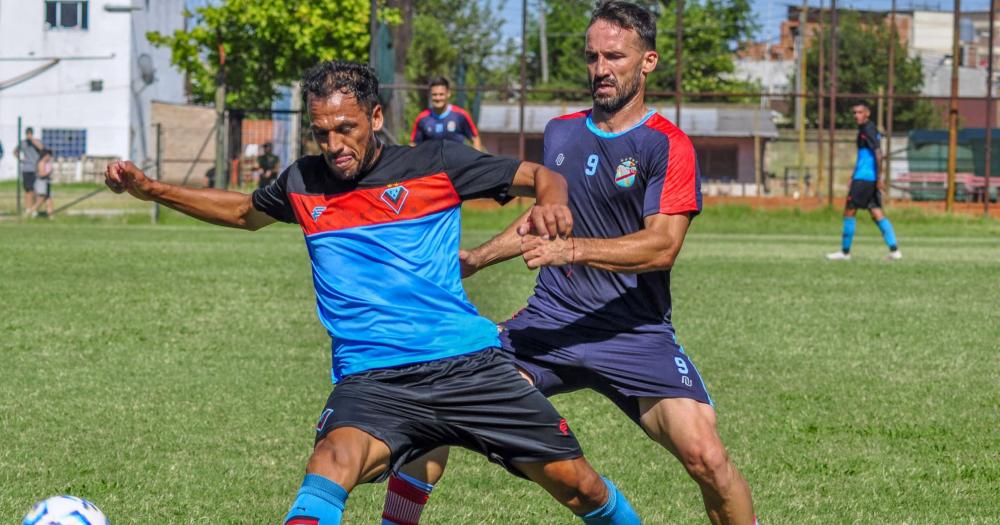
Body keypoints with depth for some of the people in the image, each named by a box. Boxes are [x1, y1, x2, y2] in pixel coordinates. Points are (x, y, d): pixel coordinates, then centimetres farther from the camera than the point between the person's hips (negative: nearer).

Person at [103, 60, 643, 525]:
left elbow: (539, 176, 8)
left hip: (468, 365, 0)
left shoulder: (433, 165, 1)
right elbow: (245, 211, 31)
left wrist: (552, 204, -16)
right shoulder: (302, 184, 10)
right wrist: (151, 189, 24)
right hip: (371, 381, 0)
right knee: (331, 462, -34)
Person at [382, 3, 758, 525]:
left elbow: (662, 246, -19)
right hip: (548, 323, 4)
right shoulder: (560, 133, 11)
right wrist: (476, 258, 25)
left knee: (706, 457, -20)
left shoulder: (667, 145, -7)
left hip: (636, 335, -4)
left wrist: (572, 249, -28)